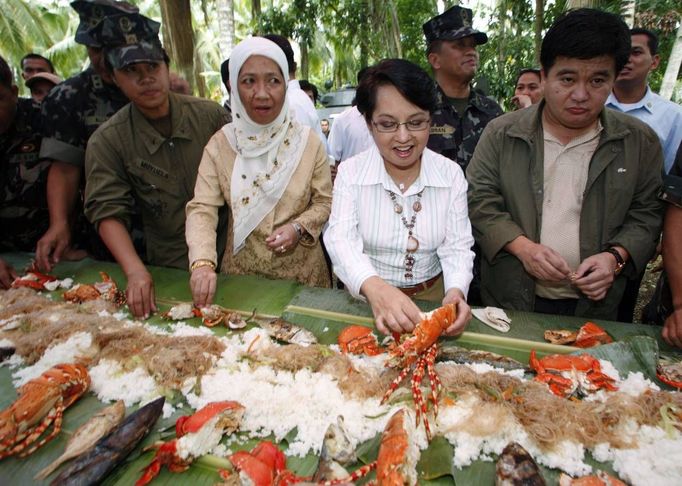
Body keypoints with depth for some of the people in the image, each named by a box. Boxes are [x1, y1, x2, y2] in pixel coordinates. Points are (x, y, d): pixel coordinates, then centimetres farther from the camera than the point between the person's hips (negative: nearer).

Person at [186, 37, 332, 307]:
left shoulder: (308, 142, -8)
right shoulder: (220, 145, -7)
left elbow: (325, 202, -1)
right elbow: (202, 208, -12)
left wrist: (299, 228, -20)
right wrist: (202, 262, -27)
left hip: (301, 270, 0)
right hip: (241, 270, 1)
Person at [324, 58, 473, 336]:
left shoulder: (451, 174, -2)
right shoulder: (350, 172, -6)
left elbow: (457, 247, -3)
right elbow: (341, 239, -17)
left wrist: (456, 290, -25)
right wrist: (374, 287, -36)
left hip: (431, 299, 1)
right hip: (364, 298, -1)